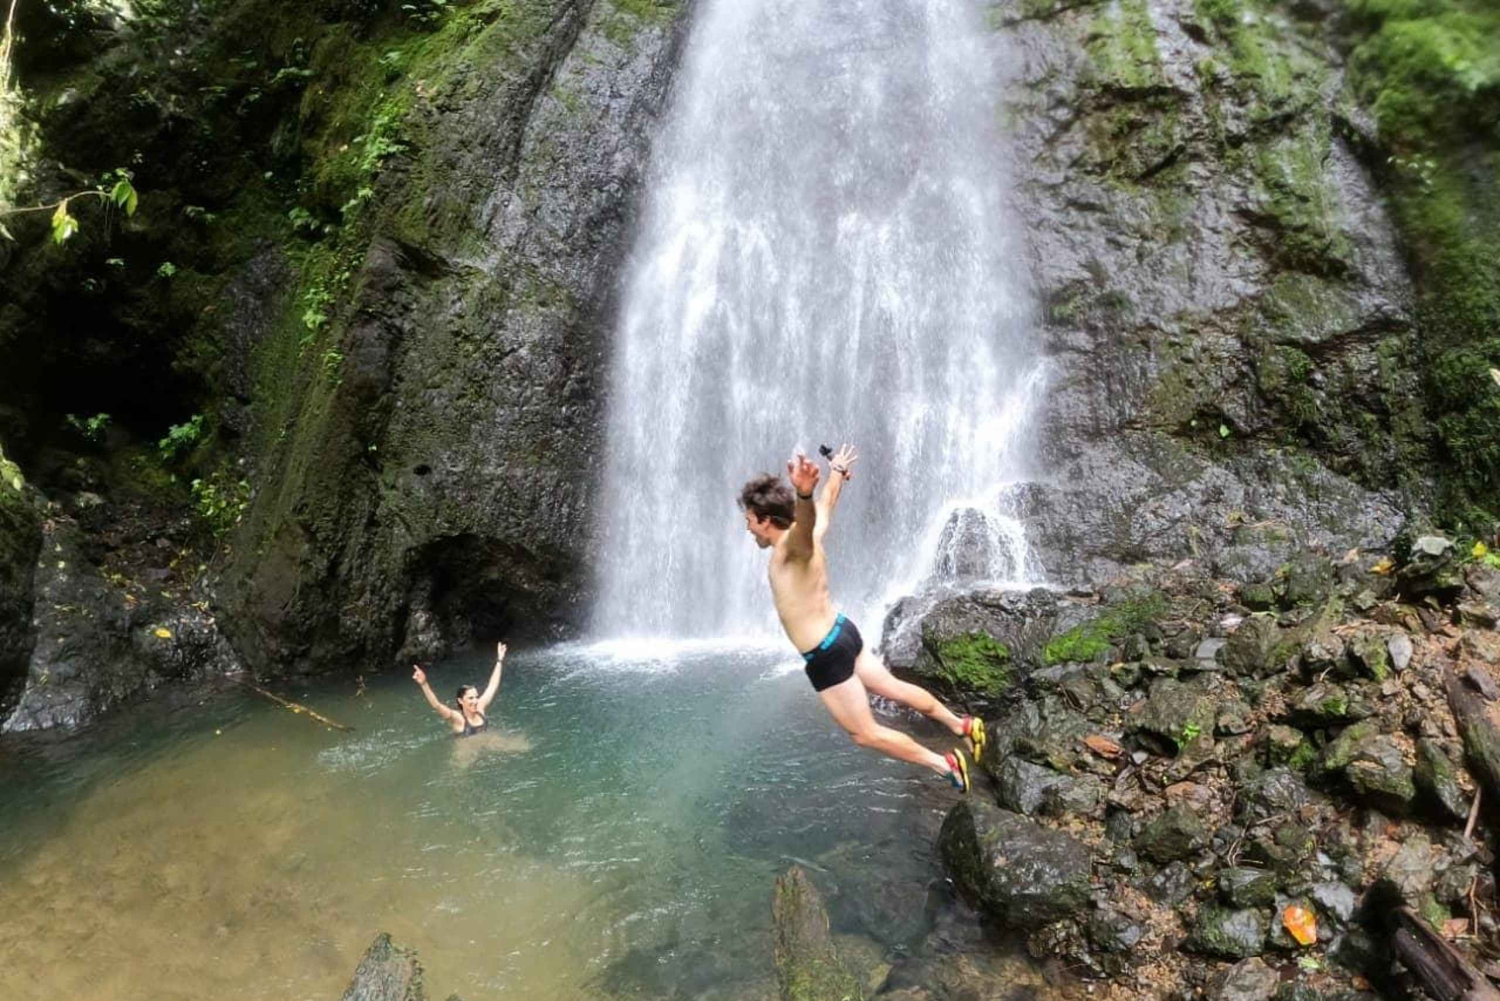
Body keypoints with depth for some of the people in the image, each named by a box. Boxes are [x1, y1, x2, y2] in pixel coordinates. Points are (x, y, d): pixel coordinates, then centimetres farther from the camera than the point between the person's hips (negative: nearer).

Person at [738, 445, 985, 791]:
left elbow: (807, 519, -48)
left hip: (826, 655, -9)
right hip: (841, 632, 9)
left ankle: (944, 764, 16)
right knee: (895, 688, 26)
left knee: (866, 734, 6)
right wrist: (837, 471, 41)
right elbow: (827, 502, 22)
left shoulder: (793, 544, -22)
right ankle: (962, 725, 41)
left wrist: (804, 493, -71)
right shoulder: (807, 537, 2)